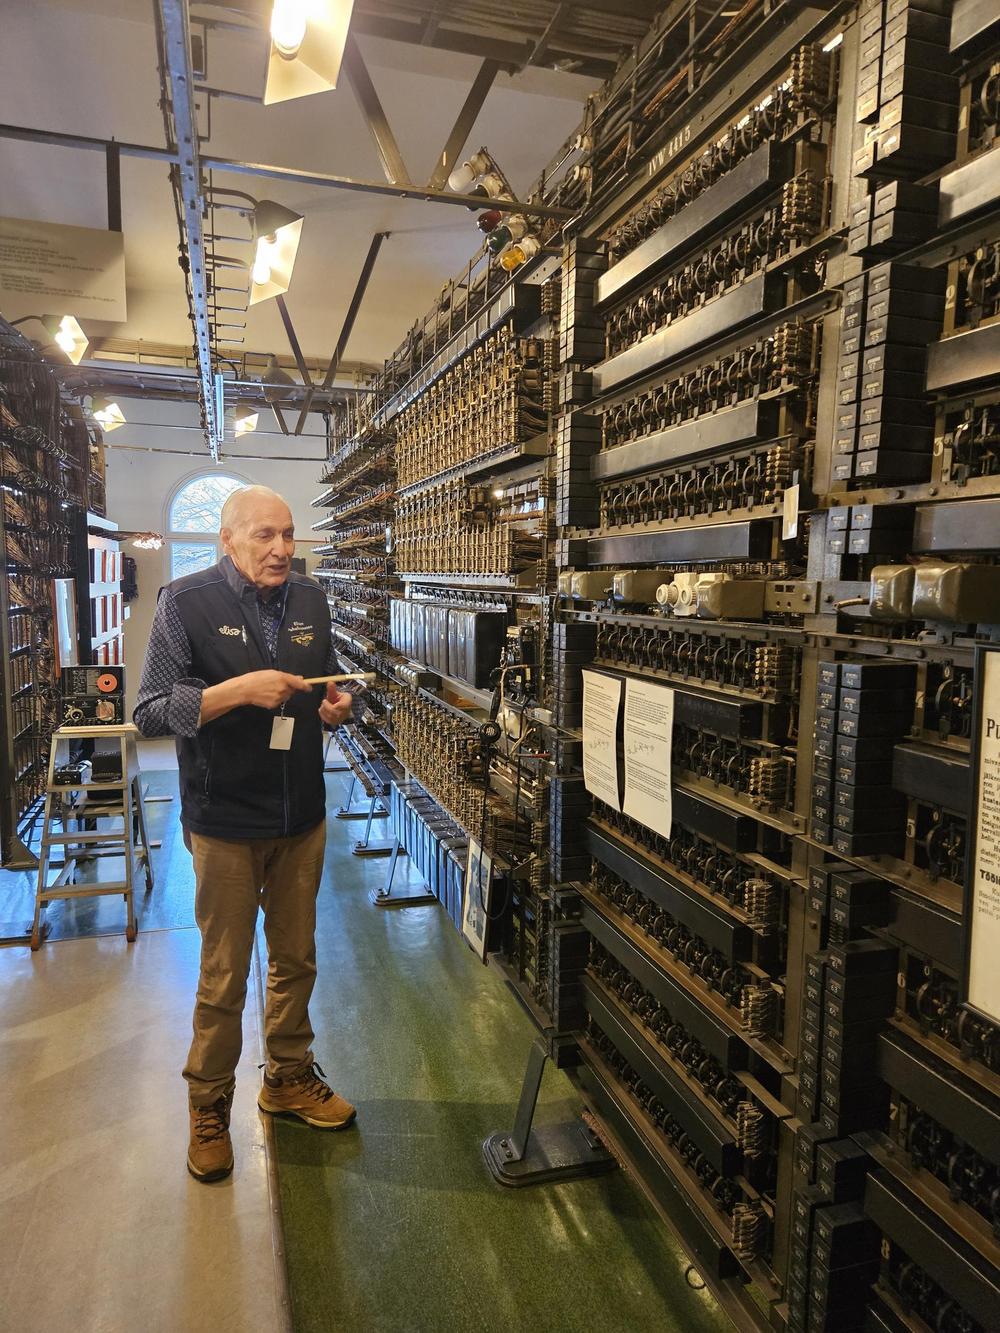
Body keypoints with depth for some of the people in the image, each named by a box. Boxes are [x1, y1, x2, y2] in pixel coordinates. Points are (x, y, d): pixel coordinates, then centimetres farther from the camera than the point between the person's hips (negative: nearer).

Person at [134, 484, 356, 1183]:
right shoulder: (187, 602, -10)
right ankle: (210, 1107, 31)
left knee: (296, 959, 18)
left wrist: (335, 706, -6)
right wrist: (239, 689, -26)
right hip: (227, 822, -4)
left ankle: (289, 1077, 40)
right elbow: (150, 711, -13)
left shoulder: (311, 599, 5)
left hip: (302, 817, 5)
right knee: (224, 977, 8)